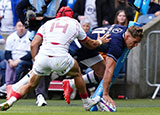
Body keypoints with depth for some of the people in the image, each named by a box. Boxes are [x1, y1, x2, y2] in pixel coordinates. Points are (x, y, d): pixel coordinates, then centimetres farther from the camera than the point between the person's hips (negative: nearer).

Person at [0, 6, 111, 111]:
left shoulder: (47, 23, 24)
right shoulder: (75, 24, 21)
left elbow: (34, 45, 12)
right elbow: (89, 44, 36)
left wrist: (35, 61, 18)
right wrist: (100, 42, 56)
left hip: (42, 56, 2)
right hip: (60, 58, -2)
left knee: (31, 84, 21)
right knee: (77, 73, 28)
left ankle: (10, 101, 5)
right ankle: (87, 102, 37)